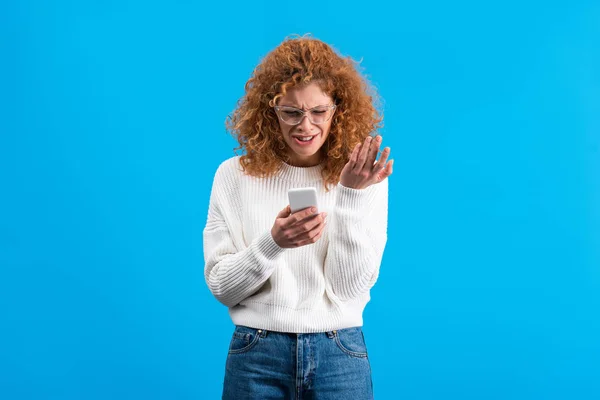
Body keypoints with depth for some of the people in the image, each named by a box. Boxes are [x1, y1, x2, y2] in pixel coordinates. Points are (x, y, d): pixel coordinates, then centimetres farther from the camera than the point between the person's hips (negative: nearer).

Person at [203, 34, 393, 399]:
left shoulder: (365, 179, -4)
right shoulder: (235, 175, -3)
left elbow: (350, 289, -10)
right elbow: (221, 287, -5)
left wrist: (351, 197, -19)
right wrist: (272, 243, -22)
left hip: (340, 356, 0)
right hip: (256, 356, 0)